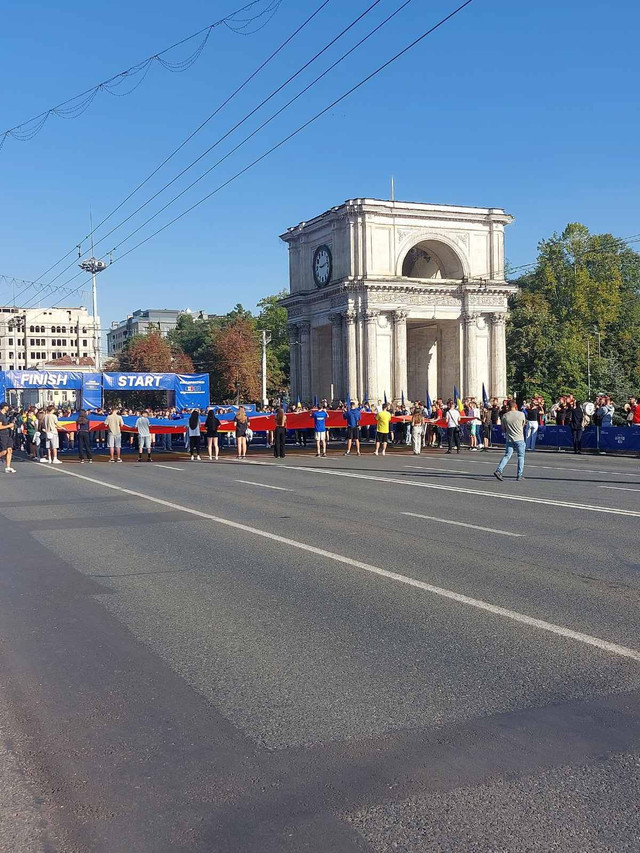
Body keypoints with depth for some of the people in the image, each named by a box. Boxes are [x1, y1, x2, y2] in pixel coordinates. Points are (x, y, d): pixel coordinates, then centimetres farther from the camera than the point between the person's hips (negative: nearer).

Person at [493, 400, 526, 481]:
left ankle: (499, 470, -7)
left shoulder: (504, 416, -2)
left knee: (507, 456, 8)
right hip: (519, 439, -2)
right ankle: (520, 475, 10)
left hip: (509, 439, 2)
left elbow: (503, 429, 7)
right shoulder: (521, 414, -7)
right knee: (521, 456, 9)